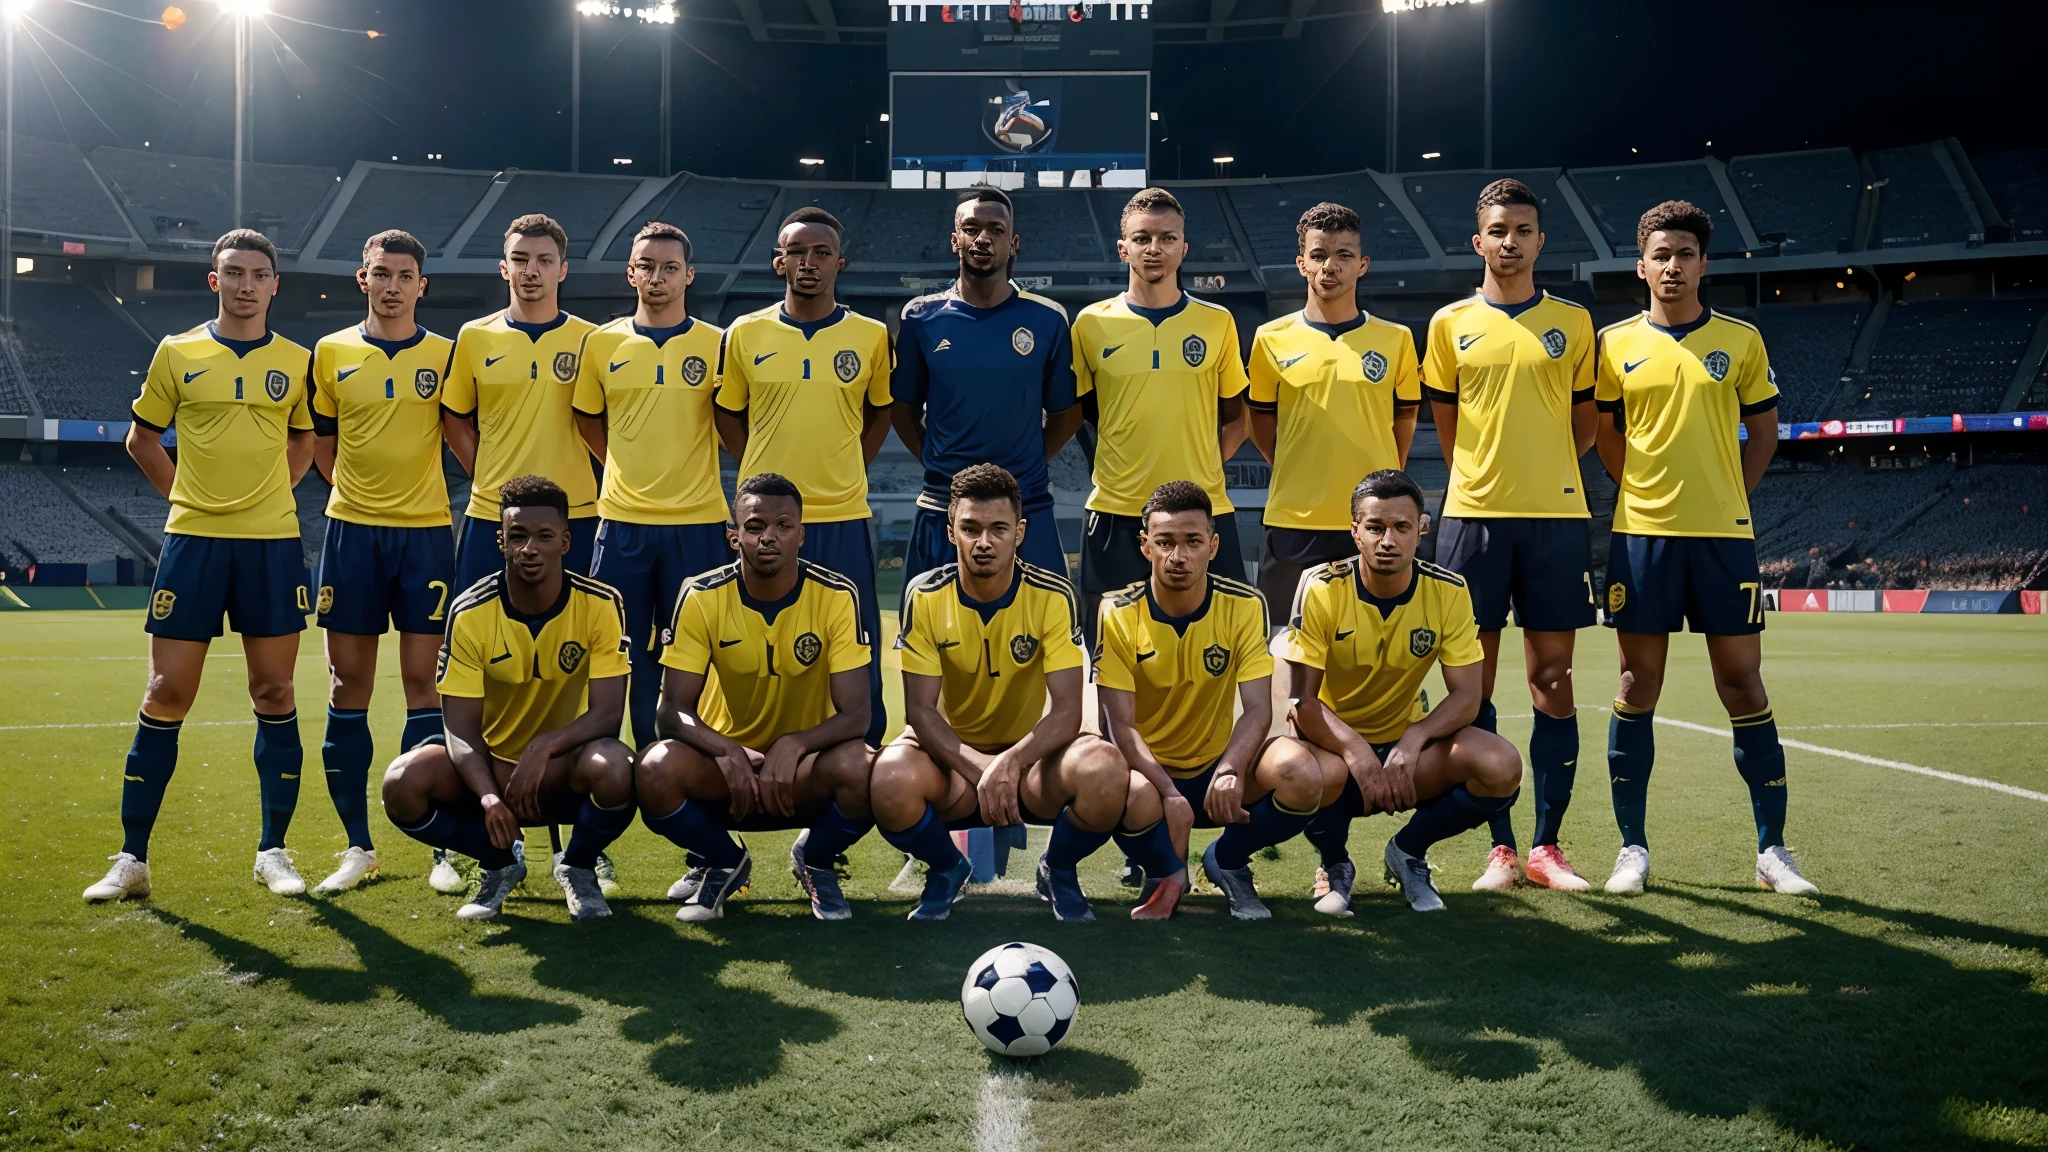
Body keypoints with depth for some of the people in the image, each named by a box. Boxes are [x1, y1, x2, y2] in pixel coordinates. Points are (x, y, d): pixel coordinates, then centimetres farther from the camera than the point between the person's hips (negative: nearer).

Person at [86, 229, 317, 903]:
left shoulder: (297, 363, 6)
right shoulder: (177, 353, 4)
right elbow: (142, 438, 13)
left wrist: (264, 495, 7)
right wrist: (190, 494, 5)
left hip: (273, 542, 1)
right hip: (192, 540, -1)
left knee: (274, 693, 3)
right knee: (166, 695, 0)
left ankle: (272, 851, 13)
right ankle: (132, 858, 10)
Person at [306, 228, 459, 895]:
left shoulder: (447, 355, 3)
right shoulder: (330, 353, 7)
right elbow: (321, 446, 14)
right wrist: (362, 498, 6)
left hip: (426, 532, -2)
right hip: (351, 532, 2)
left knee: (424, 683, -3)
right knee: (348, 687, 3)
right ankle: (358, 846, 13)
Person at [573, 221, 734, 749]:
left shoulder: (718, 345, 0)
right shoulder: (601, 343, 5)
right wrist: (633, 467, 11)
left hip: (697, 524, -1)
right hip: (622, 523, 1)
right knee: (626, 654, 5)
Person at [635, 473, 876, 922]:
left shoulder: (836, 596, -14)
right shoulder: (702, 597, -12)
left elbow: (855, 714, -16)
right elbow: (674, 712, -13)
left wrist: (793, 745, -33)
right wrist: (728, 753, -32)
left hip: (803, 768, -1)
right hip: (725, 761, 1)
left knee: (857, 768, -34)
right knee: (655, 768, -31)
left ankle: (814, 862, 4)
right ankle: (724, 864, 4)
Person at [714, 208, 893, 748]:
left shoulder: (871, 336, 1)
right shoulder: (745, 334, 2)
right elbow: (728, 416, 13)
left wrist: (842, 474, 8)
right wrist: (765, 477, 8)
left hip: (843, 520, 0)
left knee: (856, 659, 5)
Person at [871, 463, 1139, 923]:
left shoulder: (1053, 597, -12)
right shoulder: (924, 596, -10)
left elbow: (1067, 711, -17)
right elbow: (921, 709, -14)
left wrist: (1011, 762, -36)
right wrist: (979, 769, -32)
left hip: (1033, 753, 0)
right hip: (953, 754, 0)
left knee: (1104, 770, -34)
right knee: (892, 779, -35)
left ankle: (1059, 871, 2)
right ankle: (945, 871, 2)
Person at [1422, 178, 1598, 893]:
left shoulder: (1572, 323, 8)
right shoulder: (1451, 324, 7)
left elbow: (1585, 423, 15)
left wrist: (1542, 474, 9)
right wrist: (1488, 478, 9)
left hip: (1556, 517, 0)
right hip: (1474, 514, 0)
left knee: (1552, 679, 2)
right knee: (1476, 684, 1)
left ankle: (1547, 846, 10)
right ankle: (1500, 847, 10)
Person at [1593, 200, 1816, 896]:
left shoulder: (1741, 340, 6)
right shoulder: (1615, 343, 6)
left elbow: (1764, 430, 12)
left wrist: (1727, 498, 4)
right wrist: (1646, 494, 4)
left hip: (1724, 533, 0)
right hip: (1642, 533, 0)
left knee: (1743, 684, 2)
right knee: (1638, 687, 2)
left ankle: (1772, 850, 12)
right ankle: (1633, 848, 11)